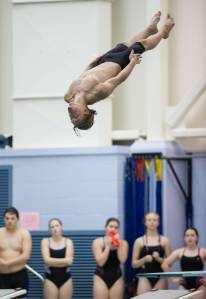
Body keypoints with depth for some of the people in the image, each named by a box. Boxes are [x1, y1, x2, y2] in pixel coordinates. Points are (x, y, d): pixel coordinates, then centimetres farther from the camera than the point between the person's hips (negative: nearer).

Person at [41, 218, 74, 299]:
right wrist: (63, 261, -10)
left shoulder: (68, 242, 2)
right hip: (50, 278, -1)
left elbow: (69, 261, -11)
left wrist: (52, 262, -10)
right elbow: (47, 260, -12)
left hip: (65, 278, 1)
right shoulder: (46, 241, 2)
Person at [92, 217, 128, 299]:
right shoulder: (98, 242, -2)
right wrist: (108, 246, -13)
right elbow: (100, 262, -12)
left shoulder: (123, 243, 3)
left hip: (117, 278, 2)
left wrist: (119, 244, -13)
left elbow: (122, 260, -13)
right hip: (101, 277, -2)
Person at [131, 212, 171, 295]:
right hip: (145, 277, 0)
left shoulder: (164, 241, 5)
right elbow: (134, 264, 5)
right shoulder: (139, 241, 4)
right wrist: (144, 259, -13)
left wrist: (159, 259, -13)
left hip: (160, 278, 1)